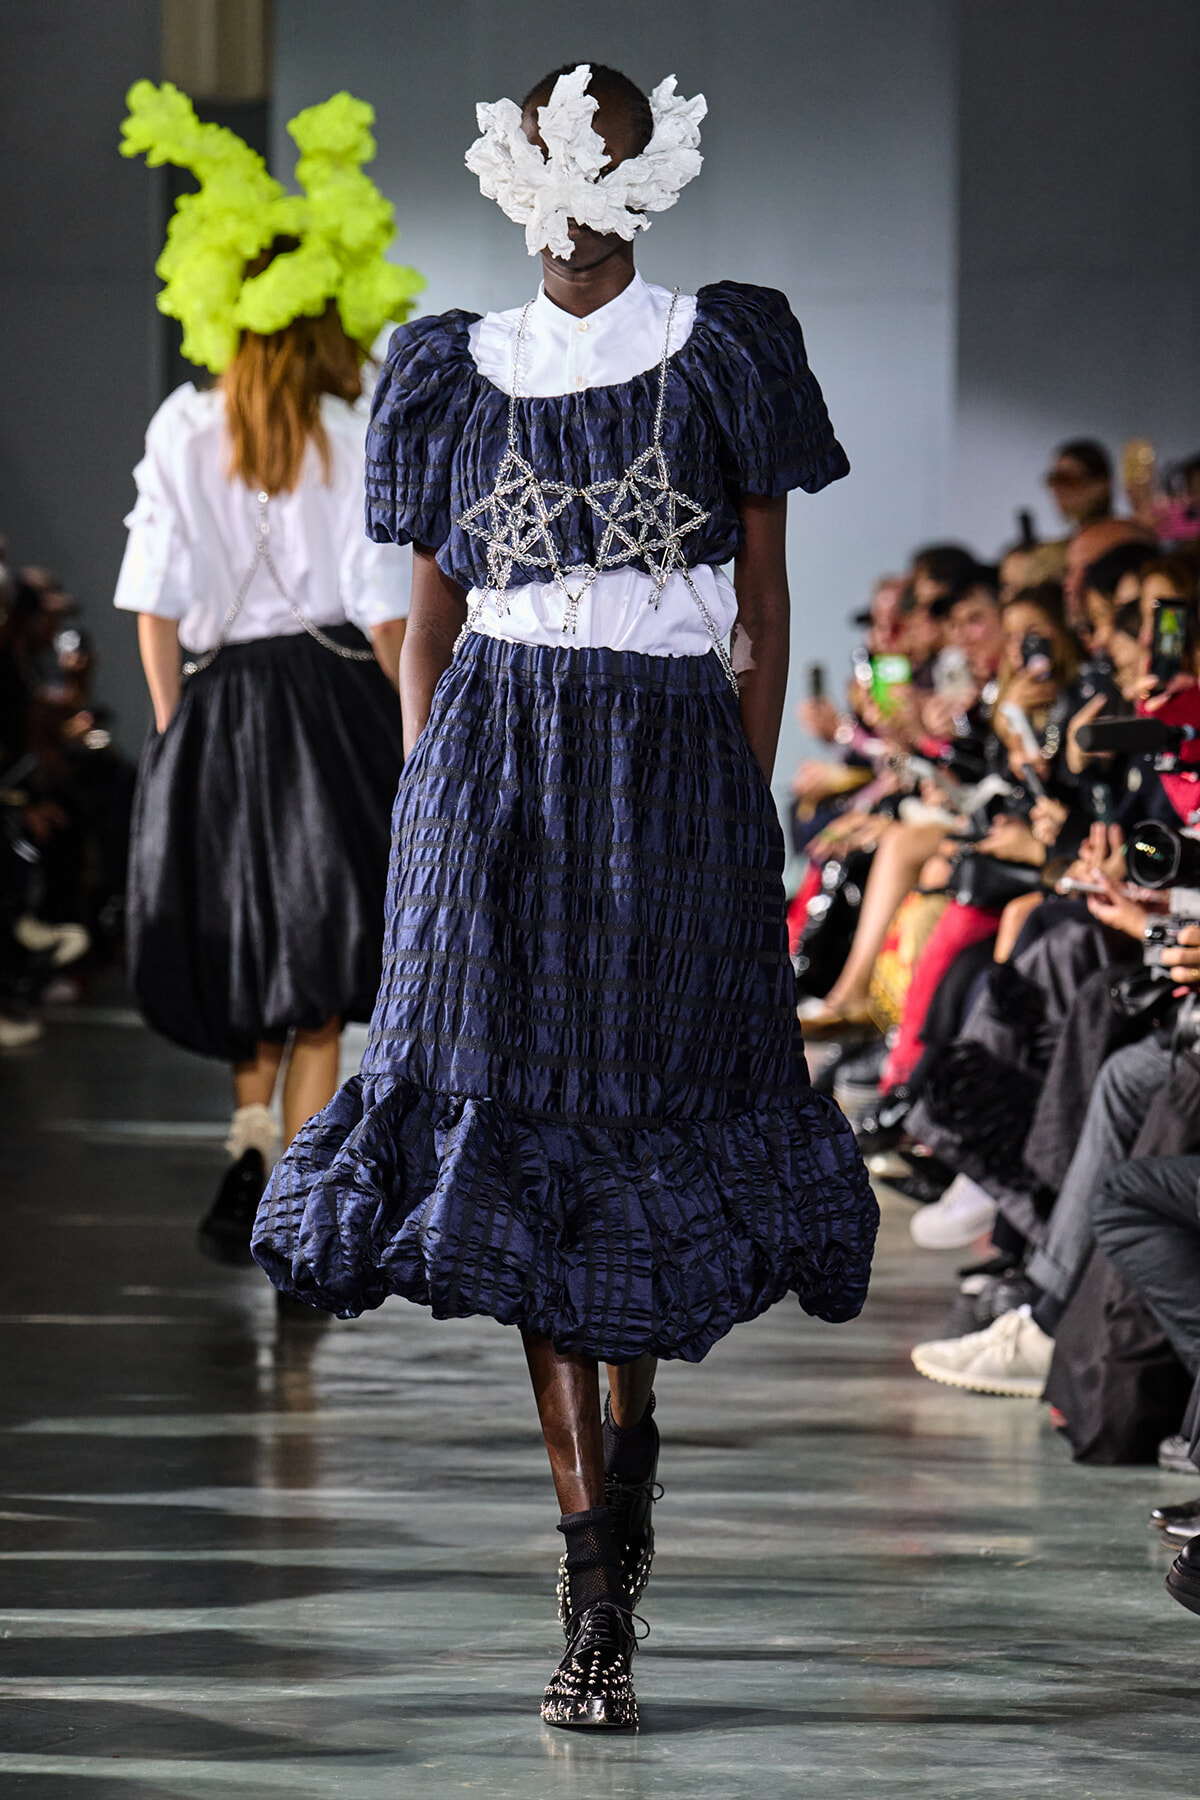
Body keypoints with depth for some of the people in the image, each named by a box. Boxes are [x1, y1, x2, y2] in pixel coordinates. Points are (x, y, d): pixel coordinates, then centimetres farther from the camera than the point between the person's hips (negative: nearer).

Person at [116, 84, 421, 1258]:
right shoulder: (355, 439, -5)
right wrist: (412, 726, 5)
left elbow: (156, 609, 0)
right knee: (320, 979, 4)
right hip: (334, 703, -2)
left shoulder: (181, 432, 1)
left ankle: (250, 1136, 0)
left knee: (239, 952, 17)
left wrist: (175, 733, 7)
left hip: (218, 707, 2)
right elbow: (385, 614, -5)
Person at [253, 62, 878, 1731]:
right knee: (519, 1121, -5)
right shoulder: (461, 374, 11)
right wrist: (430, 801, 4)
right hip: (498, 765, 1)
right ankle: (597, 1584, -1)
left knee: (655, 1106, -4)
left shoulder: (723, 357, 5)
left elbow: (765, 609, 5)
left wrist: (745, 796, -1)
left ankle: (631, 1419, 24)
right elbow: (429, 621, 13)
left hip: (674, 764, -1)